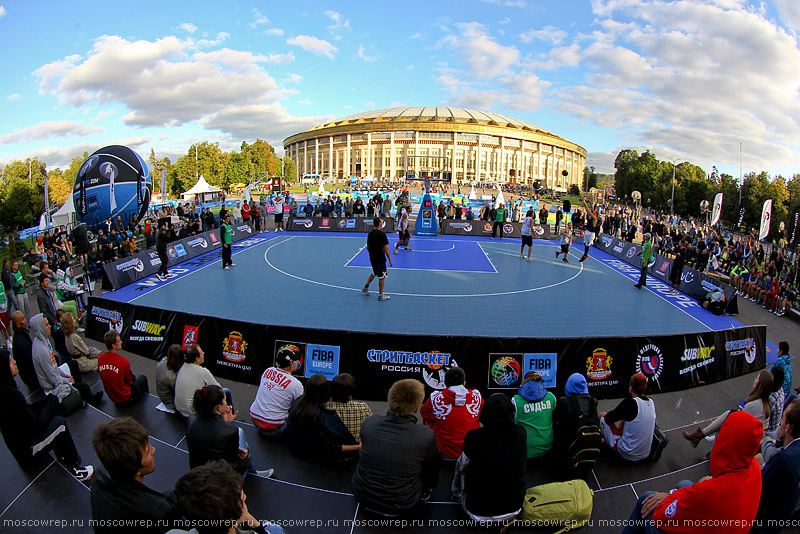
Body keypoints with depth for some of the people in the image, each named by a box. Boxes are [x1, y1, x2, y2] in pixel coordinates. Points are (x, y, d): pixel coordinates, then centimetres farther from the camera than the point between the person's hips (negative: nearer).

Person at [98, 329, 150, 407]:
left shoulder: (100, 359, -11)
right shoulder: (123, 362, -30)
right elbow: (129, 381, -14)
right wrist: (134, 377, 10)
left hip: (112, 398, 6)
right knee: (142, 378, 20)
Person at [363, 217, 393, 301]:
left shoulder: (370, 234, 3)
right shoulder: (382, 235, -19)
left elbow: (368, 247, 10)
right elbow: (385, 248, -17)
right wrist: (390, 259, -11)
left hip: (372, 258, 7)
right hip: (380, 259, -7)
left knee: (374, 273, 27)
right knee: (382, 277, 3)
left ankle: (366, 287, 33)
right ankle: (380, 295, 10)